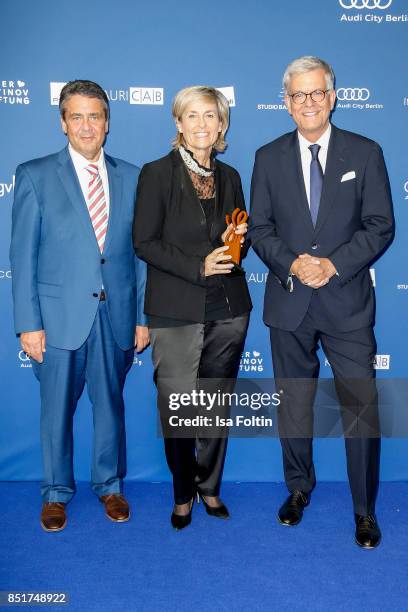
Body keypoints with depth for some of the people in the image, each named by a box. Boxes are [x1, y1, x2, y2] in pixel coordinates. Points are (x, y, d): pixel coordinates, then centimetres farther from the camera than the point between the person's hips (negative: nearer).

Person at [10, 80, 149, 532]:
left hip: (116, 316, 2)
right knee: (57, 408, 10)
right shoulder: (35, 175, -1)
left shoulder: (130, 177, 6)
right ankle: (56, 492, 31)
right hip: (60, 316, -2)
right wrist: (28, 323, -8)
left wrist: (143, 316, 4)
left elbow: (140, 252, 7)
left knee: (111, 404, 14)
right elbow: (23, 255, -3)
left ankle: (110, 484, 34)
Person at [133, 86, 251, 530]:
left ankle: (210, 486, 32)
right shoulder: (156, 173, -3)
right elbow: (144, 243, -8)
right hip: (176, 313, -4)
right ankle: (183, 494, 24)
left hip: (228, 309, 4)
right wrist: (198, 267, -17)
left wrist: (235, 243, -6)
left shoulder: (229, 176, 11)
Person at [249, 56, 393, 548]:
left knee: (361, 407, -1)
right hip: (289, 302, 2)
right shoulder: (269, 157, 6)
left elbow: (381, 225, -2)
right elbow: (259, 228, 4)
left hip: (347, 300, -1)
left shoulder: (365, 153, 2)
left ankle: (364, 511, 17)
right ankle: (299, 489, 34)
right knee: (293, 404, 14)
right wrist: (292, 264, -13)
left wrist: (334, 264, -15)